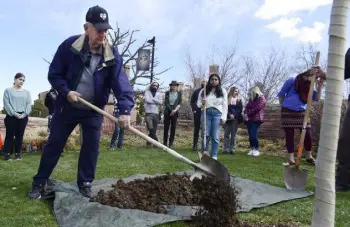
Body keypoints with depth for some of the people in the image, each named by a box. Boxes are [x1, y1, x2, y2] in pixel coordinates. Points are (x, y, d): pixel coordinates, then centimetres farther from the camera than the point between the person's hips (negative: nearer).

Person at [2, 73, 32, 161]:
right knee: (10, 135, -1)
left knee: (19, 135, 5)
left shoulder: (26, 92, 13)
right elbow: (6, 104, -4)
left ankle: (18, 153, 10)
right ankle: (7, 153, 4)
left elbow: (29, 104, 5)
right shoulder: (8, 90, 6)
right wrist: (14, 113, -15)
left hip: (23, 117, 2)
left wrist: (24, 114, -11)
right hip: (11, 116, -2)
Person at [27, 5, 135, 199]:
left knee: (91, 146, 2)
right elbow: (54, 74, -7)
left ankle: (85, 184, 18)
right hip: (67, 107, 0)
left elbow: (121, 83, -26)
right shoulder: (69, 46, -15)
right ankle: (39, 183, 20)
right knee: (54, 144, 7)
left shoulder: (112, 55, -15)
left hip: (94, 110, 1)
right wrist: (66, 91, -23)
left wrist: (125, 110, -39)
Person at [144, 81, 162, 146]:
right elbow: (147, 100, -10)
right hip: (148, 113, -3)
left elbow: (160, 102, -2)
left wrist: (152, 99, -8)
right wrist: (156, 101, -1)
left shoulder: (159, 94, 15)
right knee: (150, 128, -18)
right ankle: (156, 140, -8)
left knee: (154, 130, 2)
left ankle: (149, 142, 11)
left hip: (156, 114, 3)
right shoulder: (147, 92, 8)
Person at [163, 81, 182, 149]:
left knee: (173, 128, -1)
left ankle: (171, 144, 3)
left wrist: (175, 110, -12)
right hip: (167, 111, 0)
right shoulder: (167, 93, 5)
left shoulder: (179, 93, 7)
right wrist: (171, 110, -12)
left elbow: (180, 103, 2)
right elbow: (166, 103, -1)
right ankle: (165, 143, 8)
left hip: (175, 112, 0)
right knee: (166, 128, 0)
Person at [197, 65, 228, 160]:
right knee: (205, 135, 0)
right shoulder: (204, 91, 8)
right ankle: (204, 154, 15)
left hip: (217, 114, -1)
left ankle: (214, 156, 7)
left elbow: (225, 105, 4)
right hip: (206, 113, 1)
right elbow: (198, 103, 11)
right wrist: (201, 104, -12)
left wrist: (223, 117, -3)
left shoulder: (223, 91, 6)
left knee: (215, 137, -2)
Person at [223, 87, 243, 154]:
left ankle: (232, 149, 5)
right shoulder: (227, 99, 2)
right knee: (227, 134, 0)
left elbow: (240, 109, 3)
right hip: (228, 119, -2)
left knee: (233, 134, 2)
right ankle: (226, 149, 3)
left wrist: (234, 115, -11)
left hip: (236, 119, 2)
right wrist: (230, 115, -17)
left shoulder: (239, 100, 12)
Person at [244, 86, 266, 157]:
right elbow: (247, 107, 11)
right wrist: (245, 114, -9)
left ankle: (256, 150, -4)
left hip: (257, 120, -7)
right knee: (250, 135, 3)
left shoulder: (262, 99, -4)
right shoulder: (251, 99, 19)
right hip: (249, 119, 7)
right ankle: (252, 149, 11)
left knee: (254, 135, -14)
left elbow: (256, 109, -14)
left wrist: (248, 114, -10)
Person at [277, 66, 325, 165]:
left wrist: (319, 87, -7)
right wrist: (284, 105, 5)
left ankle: (309, 157, 19)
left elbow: (317, 98, 2)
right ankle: (291, 159, 8)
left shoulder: (310, 85, 9)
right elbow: (281, 94, 0)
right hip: (288, 112, -4)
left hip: (302, 113, 4)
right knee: (289, 136, -1)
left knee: (308, 135, 1)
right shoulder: (292, 81, -6)